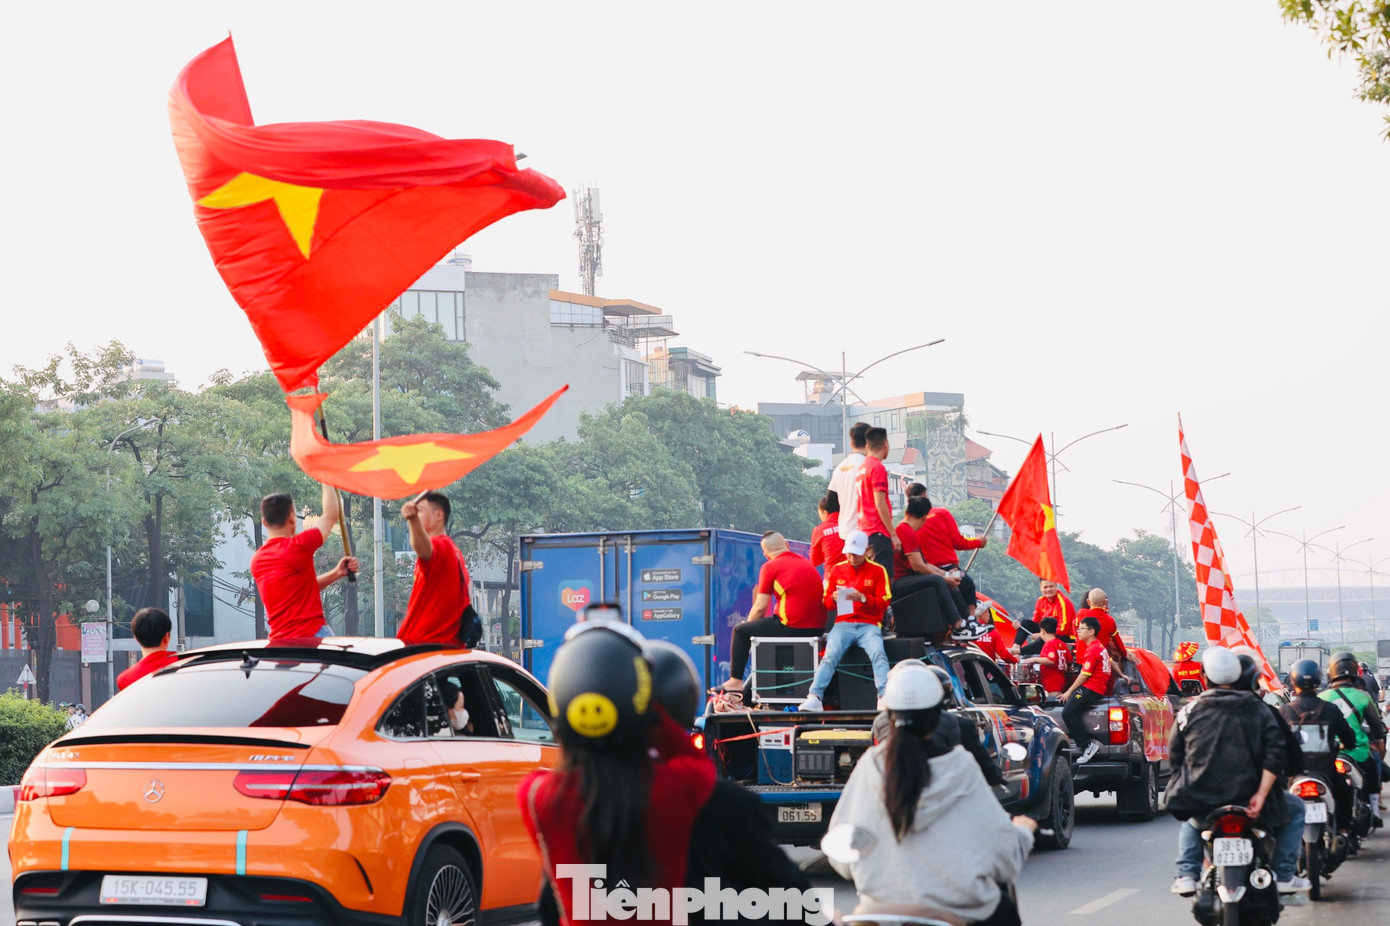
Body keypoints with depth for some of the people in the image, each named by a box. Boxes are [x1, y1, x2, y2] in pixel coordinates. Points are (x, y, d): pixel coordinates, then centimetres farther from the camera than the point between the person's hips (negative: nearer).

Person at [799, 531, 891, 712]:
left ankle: (885, 698, -39)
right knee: (830, 656, -24)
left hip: (869, 625, -1)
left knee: (878, 654, -30)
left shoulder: (878, 571, 8)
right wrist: (834, 598, -7)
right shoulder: (837, 570, 16)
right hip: (843, 624, 2)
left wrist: (863, 598, -16)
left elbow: (884, 603, 1)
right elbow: (826, 601, 18)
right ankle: (814, 698, -36)